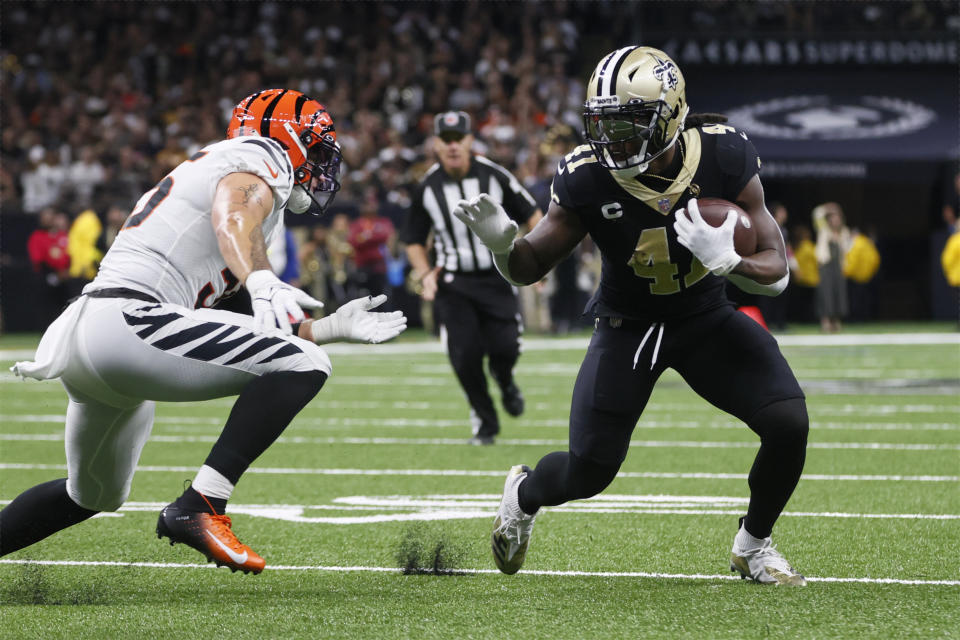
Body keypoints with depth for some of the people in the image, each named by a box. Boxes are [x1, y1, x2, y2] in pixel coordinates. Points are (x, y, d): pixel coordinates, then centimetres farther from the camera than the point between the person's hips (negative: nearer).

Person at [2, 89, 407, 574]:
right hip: (127, 320, -10)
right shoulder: (257, 161, 3)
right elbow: (232, 218, -22)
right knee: (303, 365, -15)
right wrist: (262, 283, -39)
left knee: (93, 496, 30)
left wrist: (333, 328, 32)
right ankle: (199, 508, -23)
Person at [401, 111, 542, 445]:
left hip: (497, 277, -1)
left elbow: (531, 213, 3)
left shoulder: (494, 176, -7)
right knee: (464, 355, -9)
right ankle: (484, 422, 12)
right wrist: (425, 275, -5)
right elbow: (414, 239, 10)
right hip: (454, 283, 1)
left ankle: (504, 380, 28)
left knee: (505, 348, -11)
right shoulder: (427, 187, -3)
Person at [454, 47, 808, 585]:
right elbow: (530, 268, -9)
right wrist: (502, 241, -32)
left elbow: (776, 273, -17)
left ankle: (753, 547, 9)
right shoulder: (588, 178, -23)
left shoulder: (724, 158, -22)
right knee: (587, 475, -5)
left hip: (707, 317, 1)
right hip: (628, 324, -1)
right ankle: (524, 493, 34)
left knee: (789, 424, -19)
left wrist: (725, 259, -39)